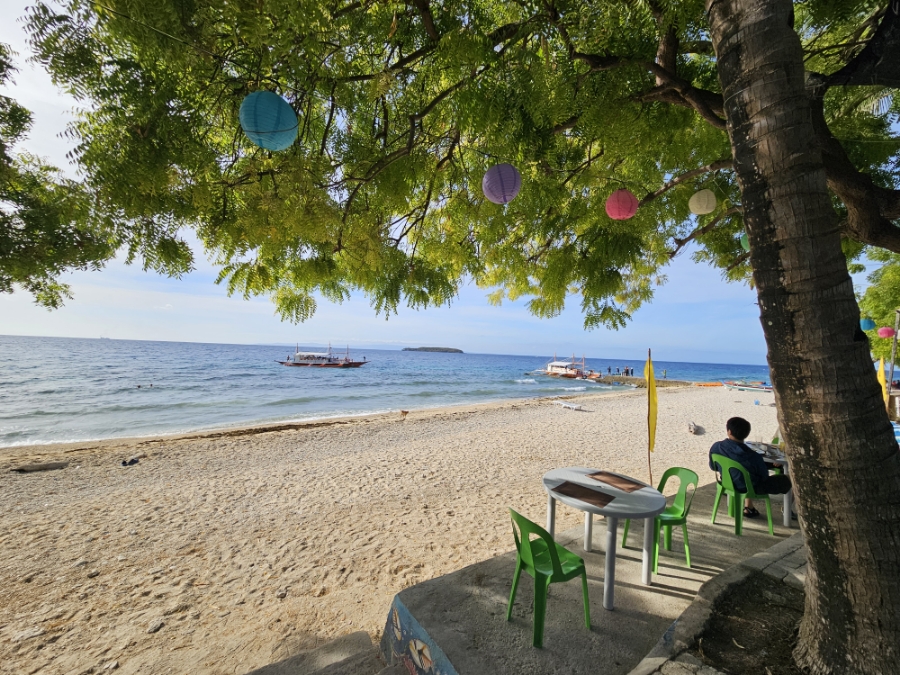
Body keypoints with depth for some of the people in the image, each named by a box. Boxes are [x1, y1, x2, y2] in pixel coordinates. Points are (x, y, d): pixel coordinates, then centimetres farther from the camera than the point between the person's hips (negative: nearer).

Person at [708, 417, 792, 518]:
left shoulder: (716, 447, -21)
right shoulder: (753, 456, -31)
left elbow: (713, 467, -4)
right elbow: (764, 476, -12)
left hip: (728, 484, 4)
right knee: (786, 480, 16)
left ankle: (748, 508, 39)